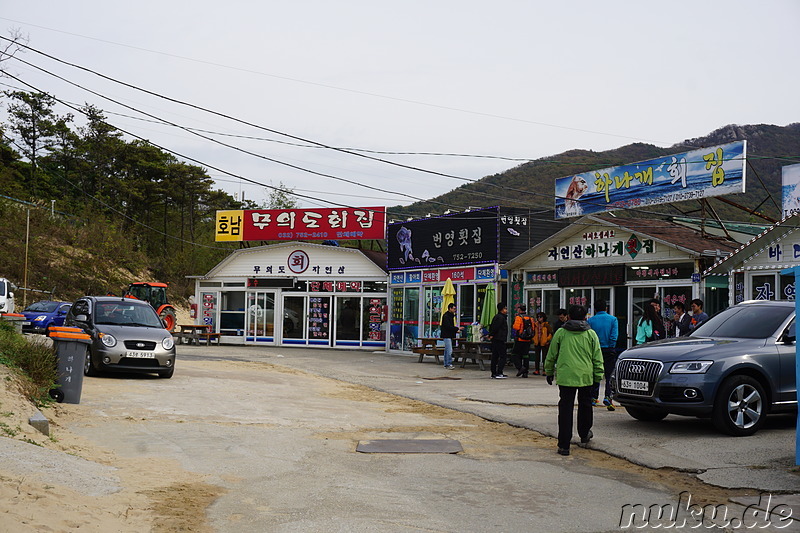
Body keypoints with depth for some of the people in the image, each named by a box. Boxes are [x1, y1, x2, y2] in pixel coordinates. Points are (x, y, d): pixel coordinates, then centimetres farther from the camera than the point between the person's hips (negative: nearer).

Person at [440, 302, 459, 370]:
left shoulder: (450, 316, 17)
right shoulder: (446, 316, -14)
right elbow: (448, 326, -21)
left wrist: (456, 331, 9)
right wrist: (457, 328, -18)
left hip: (449, 336, 10)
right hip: (447, 336, -10)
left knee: (447, 350, 12)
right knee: (449, 350, -13)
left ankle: (446, 364, 16)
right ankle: (449, 364, -12)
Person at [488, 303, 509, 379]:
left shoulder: (496, 316, 19)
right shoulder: (501, 317, -13)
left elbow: (491, 326, 20)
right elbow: (495, 327, -20)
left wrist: (491, 335, 13)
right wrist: (492, 335, -12)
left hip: (494, 339, 10)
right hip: (500, 340, -10)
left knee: (495, 356, 11)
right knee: (502, 356, -8)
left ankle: (494, 373, 13)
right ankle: (499, 373, -14)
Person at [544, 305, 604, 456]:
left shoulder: (560, 333, 3)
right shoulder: (591, 334, 4)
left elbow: (551, 356, 9)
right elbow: (597, 358, 6)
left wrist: (549, 372, 21)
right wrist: (598, 376, 13)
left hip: (565, 376, -1)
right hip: (586, 376, 1)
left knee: (565, 410, 0)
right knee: (585, 405, 22)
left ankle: (564, 445, -3)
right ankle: (584, 436, 38)